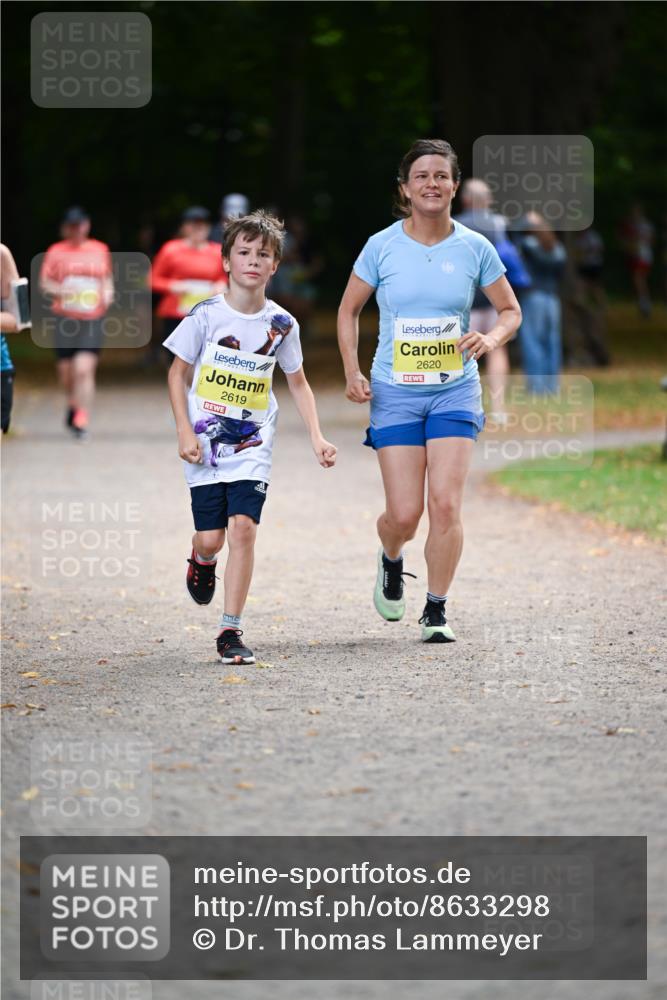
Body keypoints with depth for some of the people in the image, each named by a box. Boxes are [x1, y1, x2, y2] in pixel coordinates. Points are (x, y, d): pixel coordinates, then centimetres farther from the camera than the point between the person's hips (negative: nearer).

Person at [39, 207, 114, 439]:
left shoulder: (100, 250, 8)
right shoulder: (56, 252, 3)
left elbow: (107, 278, 22)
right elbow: (44, 282, 4)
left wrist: (107, 293, 2)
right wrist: (59, 291, -15)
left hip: (93, 319, -1)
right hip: (64, 318, 1)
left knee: (84, 369, -14)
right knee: (66, 370, 8)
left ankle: (81, 419, -12)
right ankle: (73, 405, 38)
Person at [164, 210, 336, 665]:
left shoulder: (282, 325, 0)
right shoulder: (206, 315, -6)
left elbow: (298, 383, 12)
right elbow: (178, 373, 2)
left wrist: (317, 438, 3)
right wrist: (184, 432, -7)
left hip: (253, 447, 1)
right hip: (206, 443, -1)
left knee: (243, 528, -15)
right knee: (211, 538, -3)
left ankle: (231, 630, -8)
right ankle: (202, 560, 37)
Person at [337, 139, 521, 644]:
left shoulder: (475, 248, -1)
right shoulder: (382, 246, -3)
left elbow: (511, 311, 9)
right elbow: (349, 310, 9)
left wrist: (490, 339, -13)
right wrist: (353, 372, -3)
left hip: (455, 392, 0)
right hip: (395, 393, 0)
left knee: (445, 503, -12)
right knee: (404, 514, -5)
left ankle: (437, 611, 2)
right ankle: (391, 561, 32)